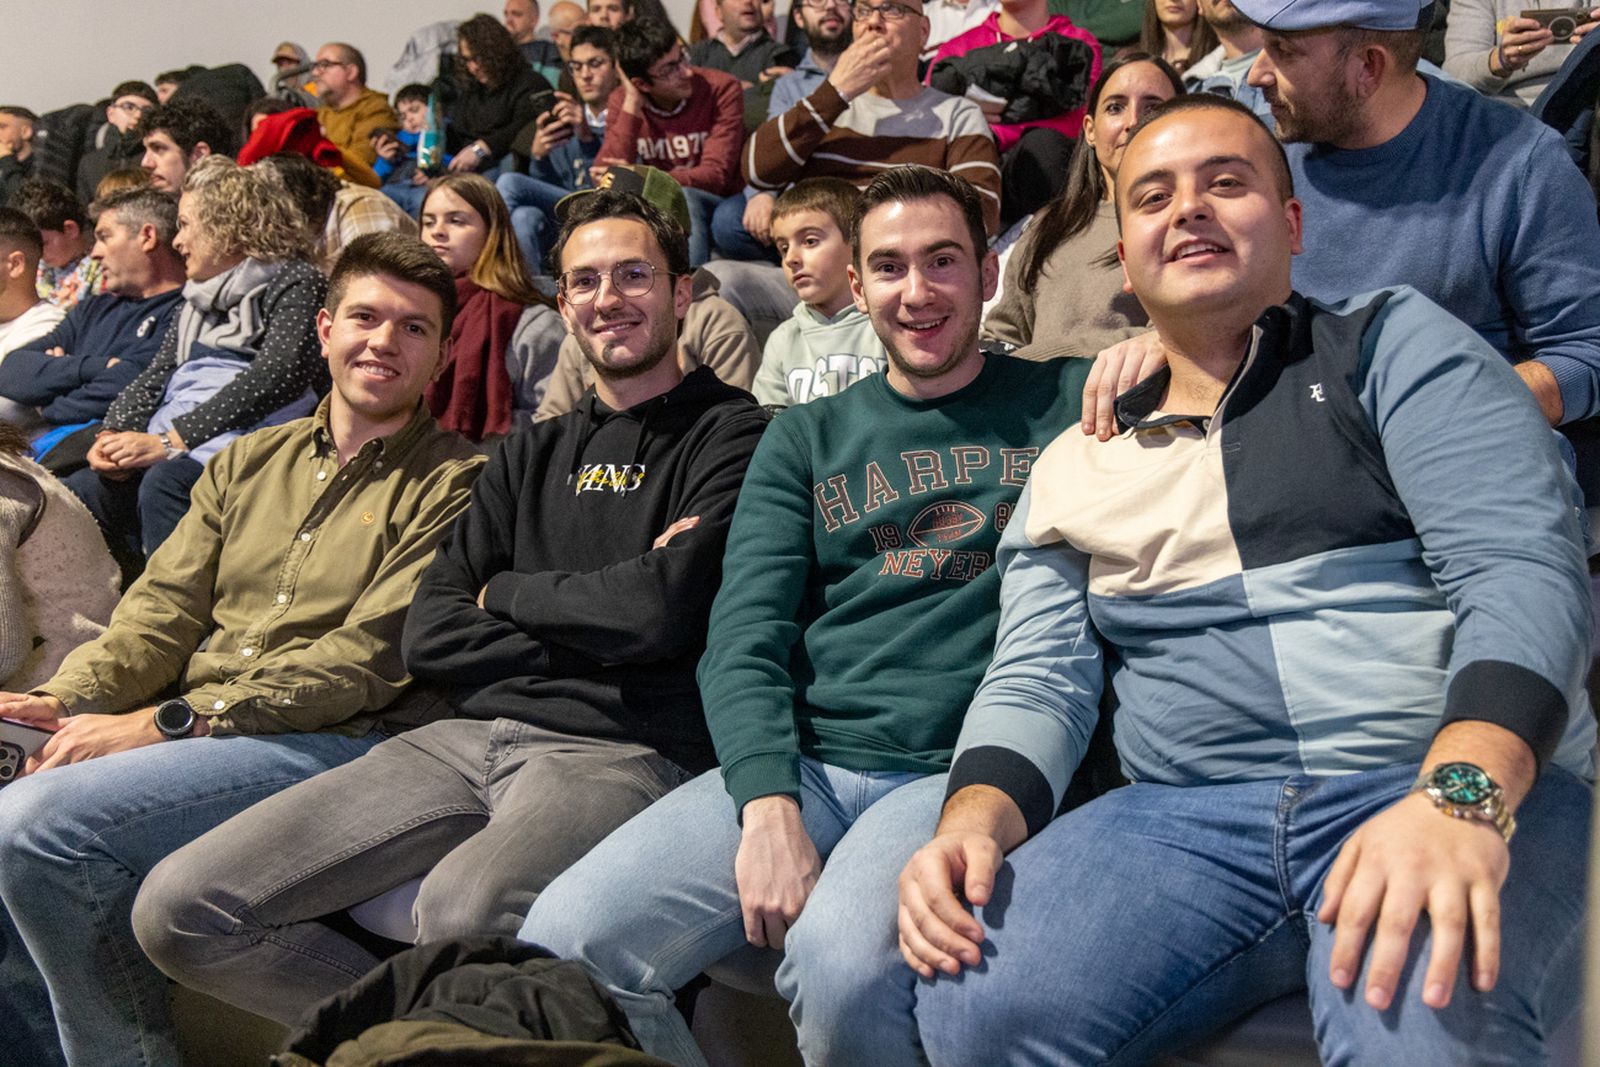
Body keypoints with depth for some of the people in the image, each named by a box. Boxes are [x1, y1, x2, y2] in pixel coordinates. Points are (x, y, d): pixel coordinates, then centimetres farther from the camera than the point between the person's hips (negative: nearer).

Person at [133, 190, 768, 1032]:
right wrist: (591, 629, -4)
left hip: (620, 751, -6)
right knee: (179, 909, -5)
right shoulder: (532, 455, 21)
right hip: (470, 735, 6)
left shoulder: (731, 435, 4)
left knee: (459, 909, -38)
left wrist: (504, 594, 4)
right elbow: (429, 637, 11)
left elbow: (665, 610, -13)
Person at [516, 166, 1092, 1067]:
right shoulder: (809, 437, 16)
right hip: (800, 764, 3)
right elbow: (746, 639, 5)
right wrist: (768, 806, -12)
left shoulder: (1063, 401, 11)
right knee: (563, 942, -18)